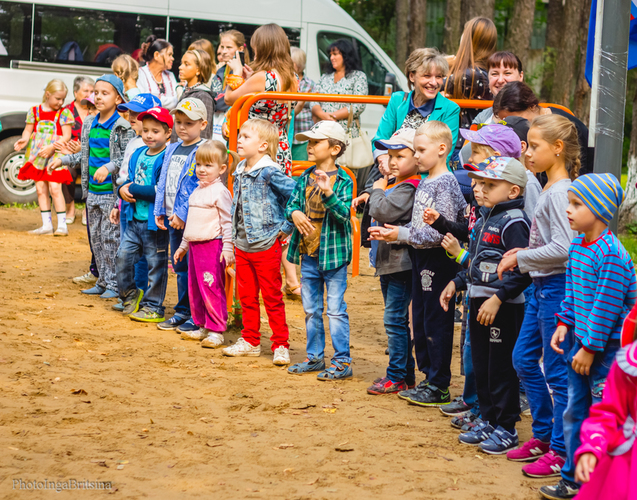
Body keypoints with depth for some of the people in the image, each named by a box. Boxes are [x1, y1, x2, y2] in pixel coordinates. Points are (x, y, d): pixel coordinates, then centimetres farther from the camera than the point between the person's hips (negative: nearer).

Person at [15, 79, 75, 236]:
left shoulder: (64, 113, -1)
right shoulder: (35, 111, 7)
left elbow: (67, 136, -6)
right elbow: (28, 130, 9)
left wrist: (51, 148, -19)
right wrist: (24, 139, -14)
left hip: (55, 156, -4)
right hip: (37, 156, 4)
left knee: (54, 188, -12)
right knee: (41, 189, 5)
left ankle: (62, 225, -8)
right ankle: (47, 225, 12)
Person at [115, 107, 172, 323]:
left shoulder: (166, 159, -15)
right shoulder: (138, 155, 11)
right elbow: (129, 180, 17)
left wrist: (133, 190, -17)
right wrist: (122, 189, -6)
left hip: (154, 222, -7)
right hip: (135, 219, 7)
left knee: (155, 264, 4)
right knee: (123, 256, 9)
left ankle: (153, 307, 14)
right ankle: (130, 294, 29)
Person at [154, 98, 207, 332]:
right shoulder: (172, 149, 14)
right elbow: (163, 181, 17)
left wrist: (183, 214, -19)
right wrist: (160, 211, 8)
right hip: (173, 217, 8)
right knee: (180, 266, 15)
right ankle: (182, 312, 25)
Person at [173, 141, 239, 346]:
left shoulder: (220, 192, -10)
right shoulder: (197, 191, 16)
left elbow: (227, 221, -12)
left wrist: (228, 247, -17)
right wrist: (183, 245, 28)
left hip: (213, 245, -9)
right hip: (195, 245, 9)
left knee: (212, 289, -8)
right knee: (195, 288, 12)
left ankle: (217, 331, -3)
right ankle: (202, 326, 22)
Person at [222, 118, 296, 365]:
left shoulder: (270, 173, -16)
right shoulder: (239, 172, 8)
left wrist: (286, 227, -13)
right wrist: (234, 235, 14)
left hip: (266, 245, -7)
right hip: (242, 244, 7)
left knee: (272, 297, 1)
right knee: (246, 296, 14)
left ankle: (280, 345, 9)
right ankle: (250, 341, 25)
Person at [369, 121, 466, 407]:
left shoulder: (446, 183, -15)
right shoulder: (424, 183, 12)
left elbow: (441, 232, -21)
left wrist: (403, 235, -19)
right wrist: (390, 233, 4)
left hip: (438, 261, -9)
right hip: (420, 257, 9)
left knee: (436, 322, -2)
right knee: (420, 321, 14)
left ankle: (439, 387, 5)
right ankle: (429, 378, 24)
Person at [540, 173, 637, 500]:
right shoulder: (577, 246, 6)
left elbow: (606, 306, -21)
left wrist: (589, 349, -18)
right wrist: (564, 324, 8)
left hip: (606, 348, -9)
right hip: (583, 343, 9)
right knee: (574, 413, 15)